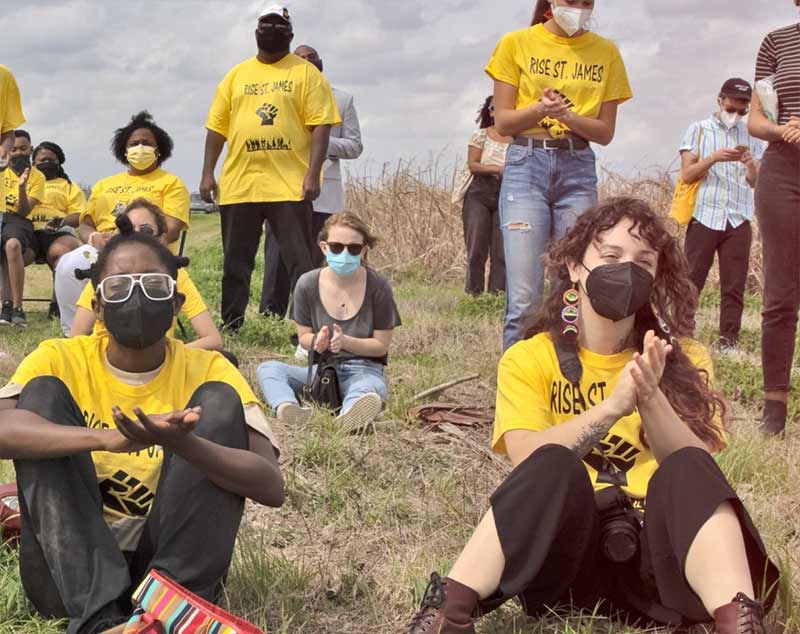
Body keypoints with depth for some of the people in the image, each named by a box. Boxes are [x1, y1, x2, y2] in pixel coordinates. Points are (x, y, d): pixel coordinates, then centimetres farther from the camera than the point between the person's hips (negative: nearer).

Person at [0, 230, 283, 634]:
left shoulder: (207, 370, -1)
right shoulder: (60, 361, -1)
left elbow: (271, 487, -15)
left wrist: (182, 443, -34)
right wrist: (108, 438, -40)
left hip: (175, 564, 0)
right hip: (70, 570, 1)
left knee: (218, 401, -14)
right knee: (42, 392, -17)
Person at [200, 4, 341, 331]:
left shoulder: (305, 73, 3)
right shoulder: (236, 75, 14)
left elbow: (320, 125, -4)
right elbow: (217, 126, 13)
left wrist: (313, 173, -14)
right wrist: (207, 173, 5)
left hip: (290, 185, -4)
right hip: (239, 184, 4)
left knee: (300, 262, -2)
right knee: (235, 261, 10)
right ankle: (230, 326, 19)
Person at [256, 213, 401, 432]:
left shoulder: (378, 287, -8)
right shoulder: (308, 284, -2)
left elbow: (381, 346, -2)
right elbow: (303, 336, 8)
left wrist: (345, 341, -20)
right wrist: (316, 341, -17)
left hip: (363, 370, -3)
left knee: (371, 389, -40)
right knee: (267, 369, -22)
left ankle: (349, 417, -76)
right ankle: (286, 408, -56)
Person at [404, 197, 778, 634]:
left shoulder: (683, 360, 8)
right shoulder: (529, 359, 5)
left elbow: (697, 471, -6)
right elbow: (527, 461, -12)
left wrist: (651, 399, -24)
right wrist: (613, 406, -26)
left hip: (656, 549, 1)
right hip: (563, 551, -1)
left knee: (687, 471, -29)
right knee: (552, 466, -32)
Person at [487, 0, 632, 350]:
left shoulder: (605, 52, 9)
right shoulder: (516, 44, 3)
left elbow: (605, 132, 7)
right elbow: (502, 122, 2)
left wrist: (567, 115, -12)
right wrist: (540, 109, -17)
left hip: (578, 168, 2)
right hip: (526, 163, -2)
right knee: (524, 299, -11)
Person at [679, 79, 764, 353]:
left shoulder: (751, 136, 13)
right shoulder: (699, 130, 6)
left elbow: (756, 183, 10)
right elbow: (686, 174, -2)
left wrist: (751, 164, -11)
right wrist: (714, 158, -16)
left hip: (738, 220, 2)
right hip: (704, 217, -2)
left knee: (734, 286, 0)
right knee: (691, 281, -4)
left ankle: (728, 339, 4)